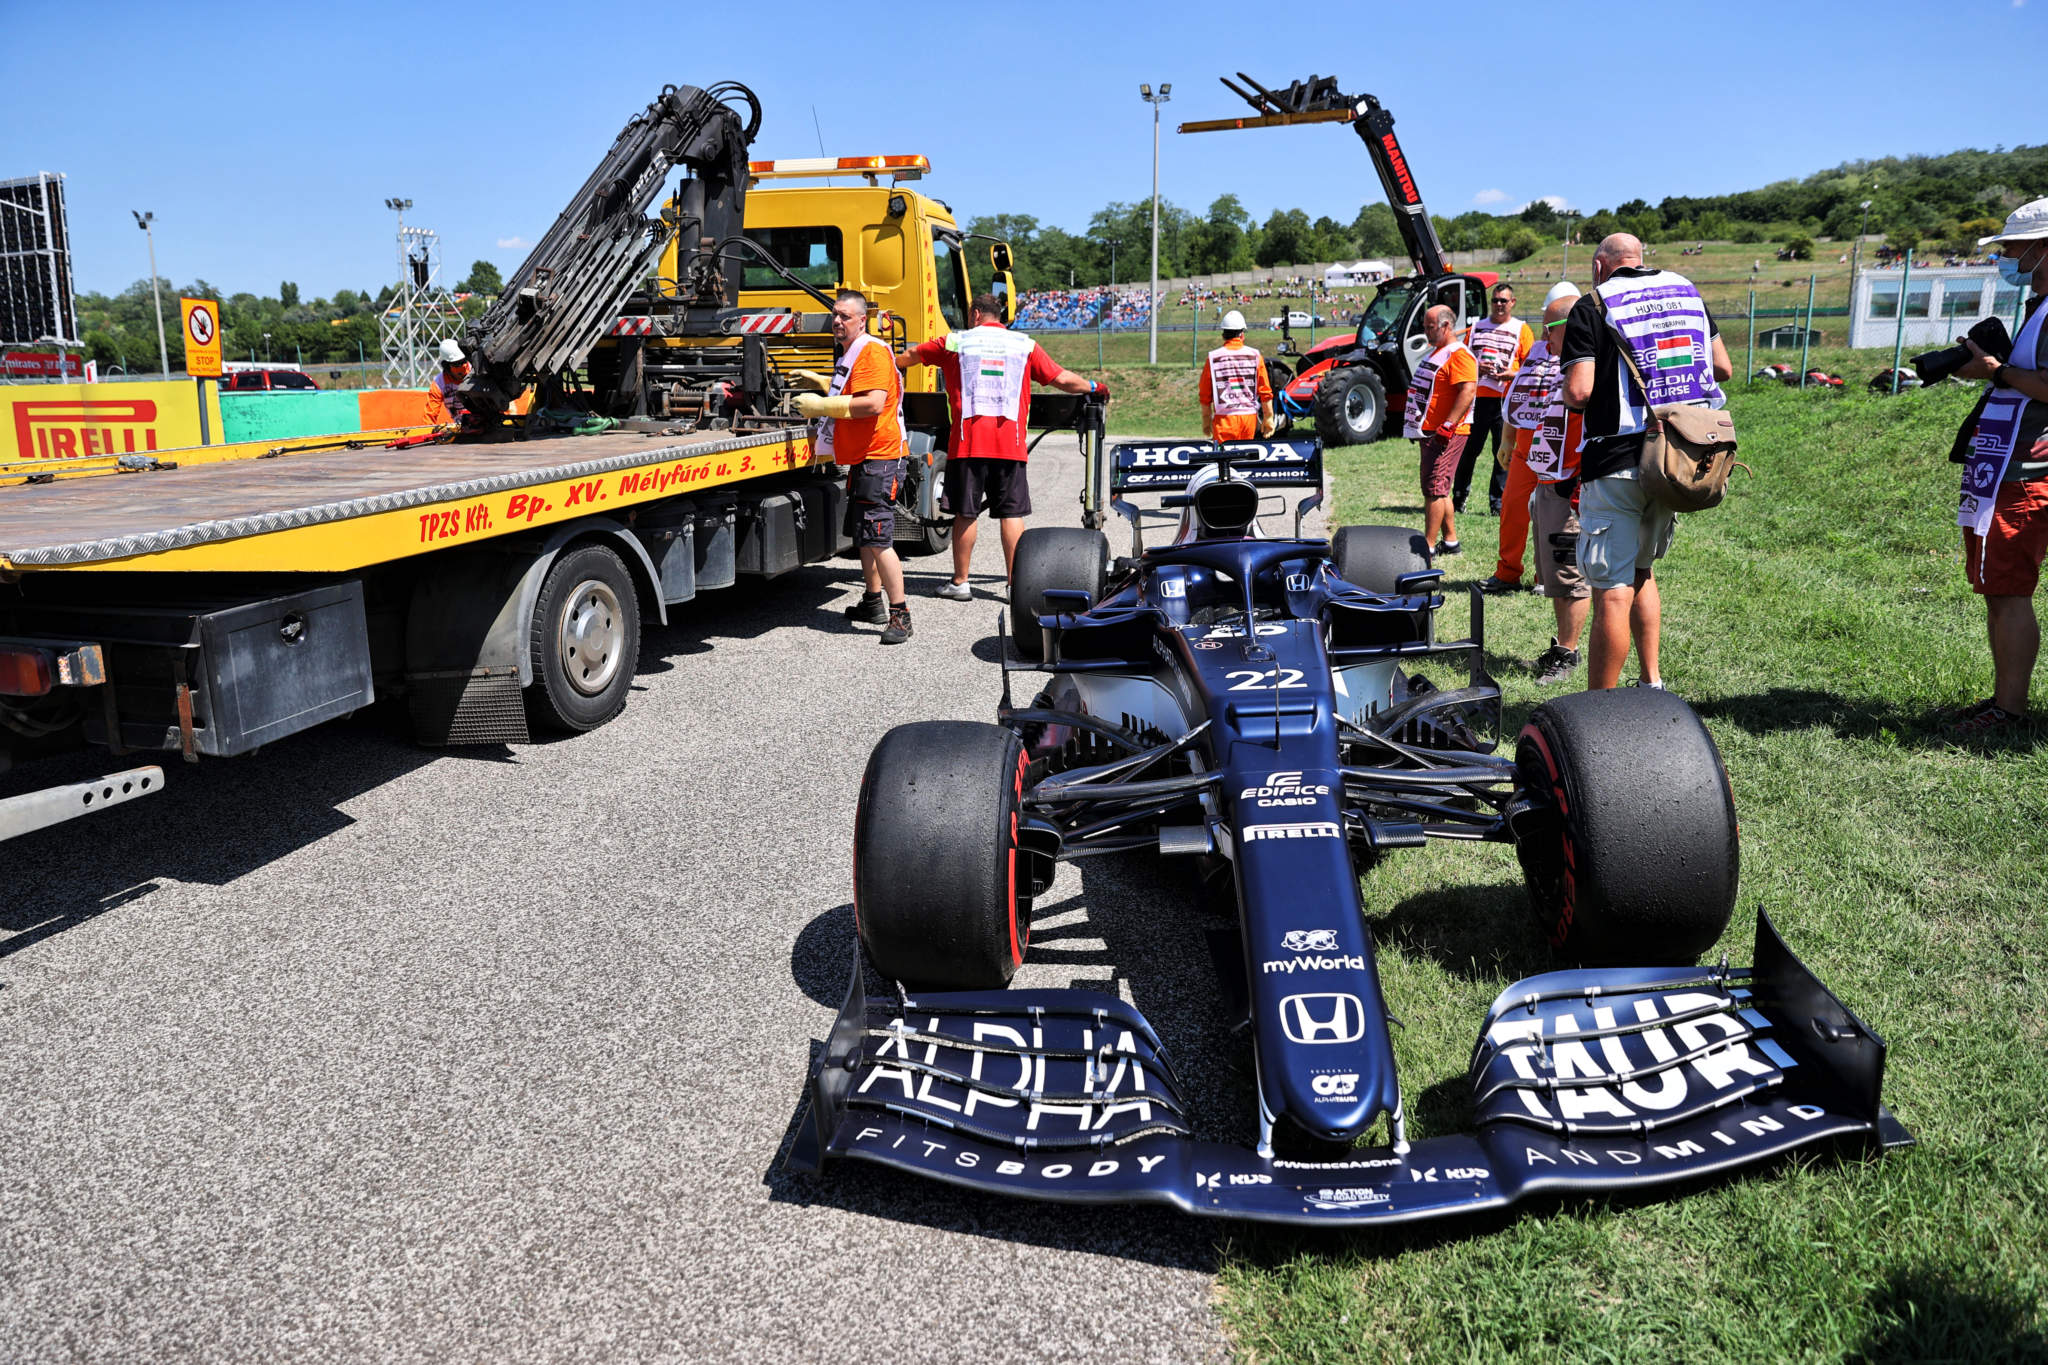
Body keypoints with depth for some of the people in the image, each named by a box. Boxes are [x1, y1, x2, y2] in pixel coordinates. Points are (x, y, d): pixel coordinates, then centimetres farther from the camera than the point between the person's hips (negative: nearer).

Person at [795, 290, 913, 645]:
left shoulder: (872, 351, -14)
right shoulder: (850, 354, 19)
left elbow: (873, 403, -27)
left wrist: (822, 405, -21)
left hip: (878, 459, -11)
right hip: (861, 459, 11)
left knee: (878, 539, -14)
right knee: (862, 534, 18)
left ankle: (900, 615, -10)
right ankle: (873, 603, 31)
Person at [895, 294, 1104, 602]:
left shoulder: (954, 342, 9)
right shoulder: (1025, 345, 9)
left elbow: (911, 355, 23)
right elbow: (1061, 378, 10)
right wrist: (1093, 387, 29)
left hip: (968, 443, 0)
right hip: (1010, 443, 1)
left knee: (965, 513, 6)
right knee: (1012, 513, 3)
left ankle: (960, 583, 13)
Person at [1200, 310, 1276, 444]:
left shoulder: (1213, 358, -1)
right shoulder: (1255, 356, 2)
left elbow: (1205, 396, 3)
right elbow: (1265, 391, 2)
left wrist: (1206, 421, 13)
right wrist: (1268, 418, 10)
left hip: (1224, 417, -2)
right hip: (1249, 415, 2)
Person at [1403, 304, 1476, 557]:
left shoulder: (1459, 354, -13)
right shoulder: (1435, 352, 19)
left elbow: (1468, 390, -24)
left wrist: (1448, 426, -29)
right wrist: (1417, 427, 24)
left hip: (1446, 434, -10)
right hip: (1429, 432, 10)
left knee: (1434, 489, -9)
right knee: (1437, 489, 14)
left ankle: (1428, 546, -7)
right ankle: (1451, 542, 22)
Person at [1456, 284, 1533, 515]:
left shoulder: (1521, 329, 7)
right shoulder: (1476, 327, 16)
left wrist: (1514, 374, -17)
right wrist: (1476, 368, -5)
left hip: (1506, 400, -2)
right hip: (1476, 397, 2)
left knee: (1504, 453, -1)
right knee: (1468, 450, 6)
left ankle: (1498, 502, 4)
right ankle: (1458, 496, 17)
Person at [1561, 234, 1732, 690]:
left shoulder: (1591, 308, -6)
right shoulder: (1687, 292, 12)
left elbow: (1579, 391, -15)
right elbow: (1723, 369, 14)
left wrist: (1568, 396, 7)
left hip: (1617, 460, -6)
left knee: (1611, 591, -4)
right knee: (1640, 570, 23)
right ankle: (1653, 682, 26)